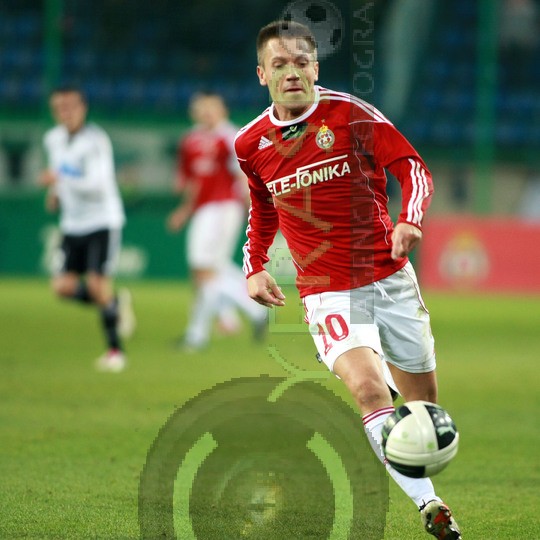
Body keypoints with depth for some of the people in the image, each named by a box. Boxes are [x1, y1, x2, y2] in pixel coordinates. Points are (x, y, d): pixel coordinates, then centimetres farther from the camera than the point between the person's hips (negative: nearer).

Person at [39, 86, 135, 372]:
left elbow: (98, 185, -25)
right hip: (72, 223, 7)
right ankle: (117, 303, 19)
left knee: (97, 283, -14)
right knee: (64, 286, -5)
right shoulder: (53, 139, 6)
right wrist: (56, 193, 8)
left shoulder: (95, 140, -16)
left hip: (103, 221, -7)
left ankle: (115, 350, -1)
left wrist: (61, 180, -36)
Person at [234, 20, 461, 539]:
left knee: (423, 403, 7)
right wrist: (254, 267, 8)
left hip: (390, 277, 0)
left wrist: (409, 221, -26)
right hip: (327, 292, 0)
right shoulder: (251, 144, 3)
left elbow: (413, 169, -8)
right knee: (369, 390, -26)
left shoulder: (351, 115, -7)